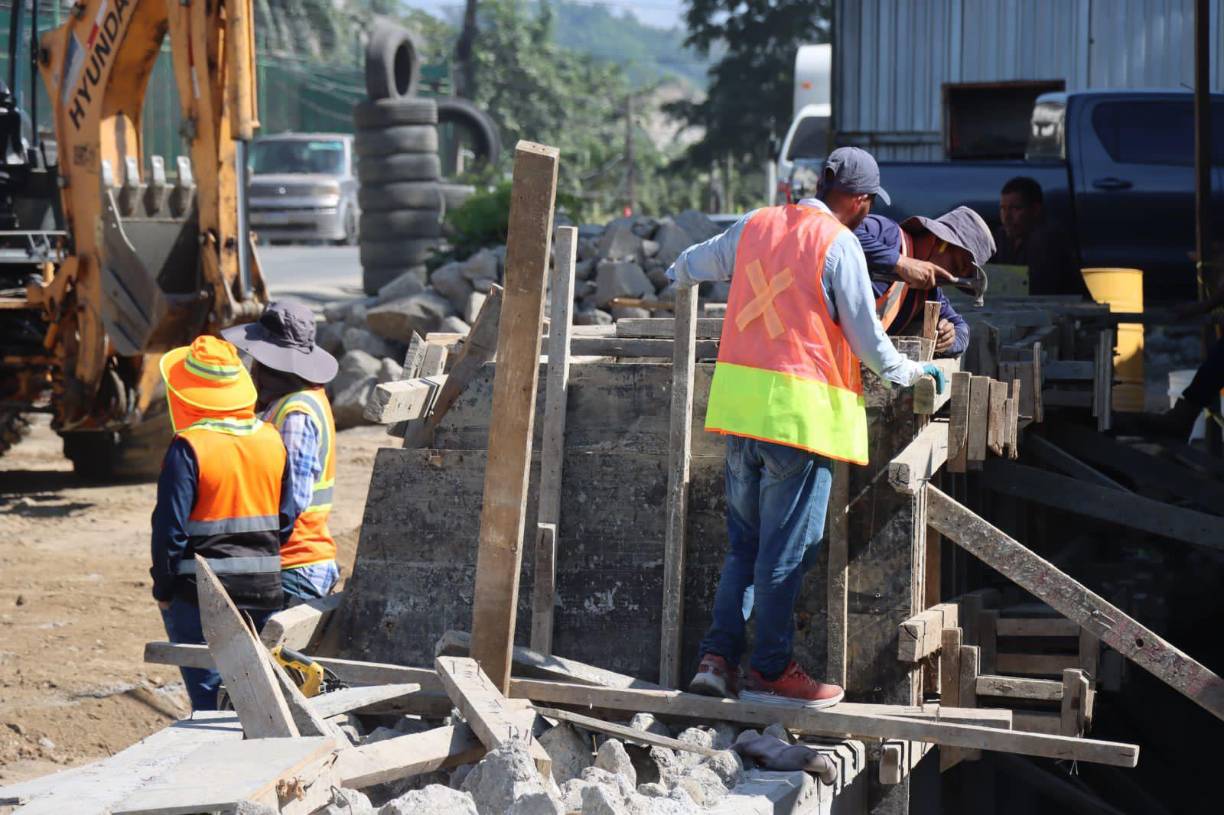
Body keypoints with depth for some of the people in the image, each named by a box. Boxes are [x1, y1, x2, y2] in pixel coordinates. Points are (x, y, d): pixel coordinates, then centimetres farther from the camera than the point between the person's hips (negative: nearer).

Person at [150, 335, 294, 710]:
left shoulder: (188, 447, -13)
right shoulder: (273, 440, 4)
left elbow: (170, 528, -12)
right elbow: (287, 520, 9)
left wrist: (163, 589, -1)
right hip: (265, 591, 6)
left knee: (210, 698, -2)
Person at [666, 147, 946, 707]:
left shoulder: (756, 225, 12)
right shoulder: (838, 244, -7)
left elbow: (690, 265, 30)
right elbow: (867, 339, -5)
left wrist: (675, 278, 54)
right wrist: (911, 373, 14)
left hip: (737, 404, 7)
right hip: (799, 410, -7)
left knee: (744, 542, 14)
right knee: (786, 549, 1)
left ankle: (718, 656, 7)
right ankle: (770, 670, 5)